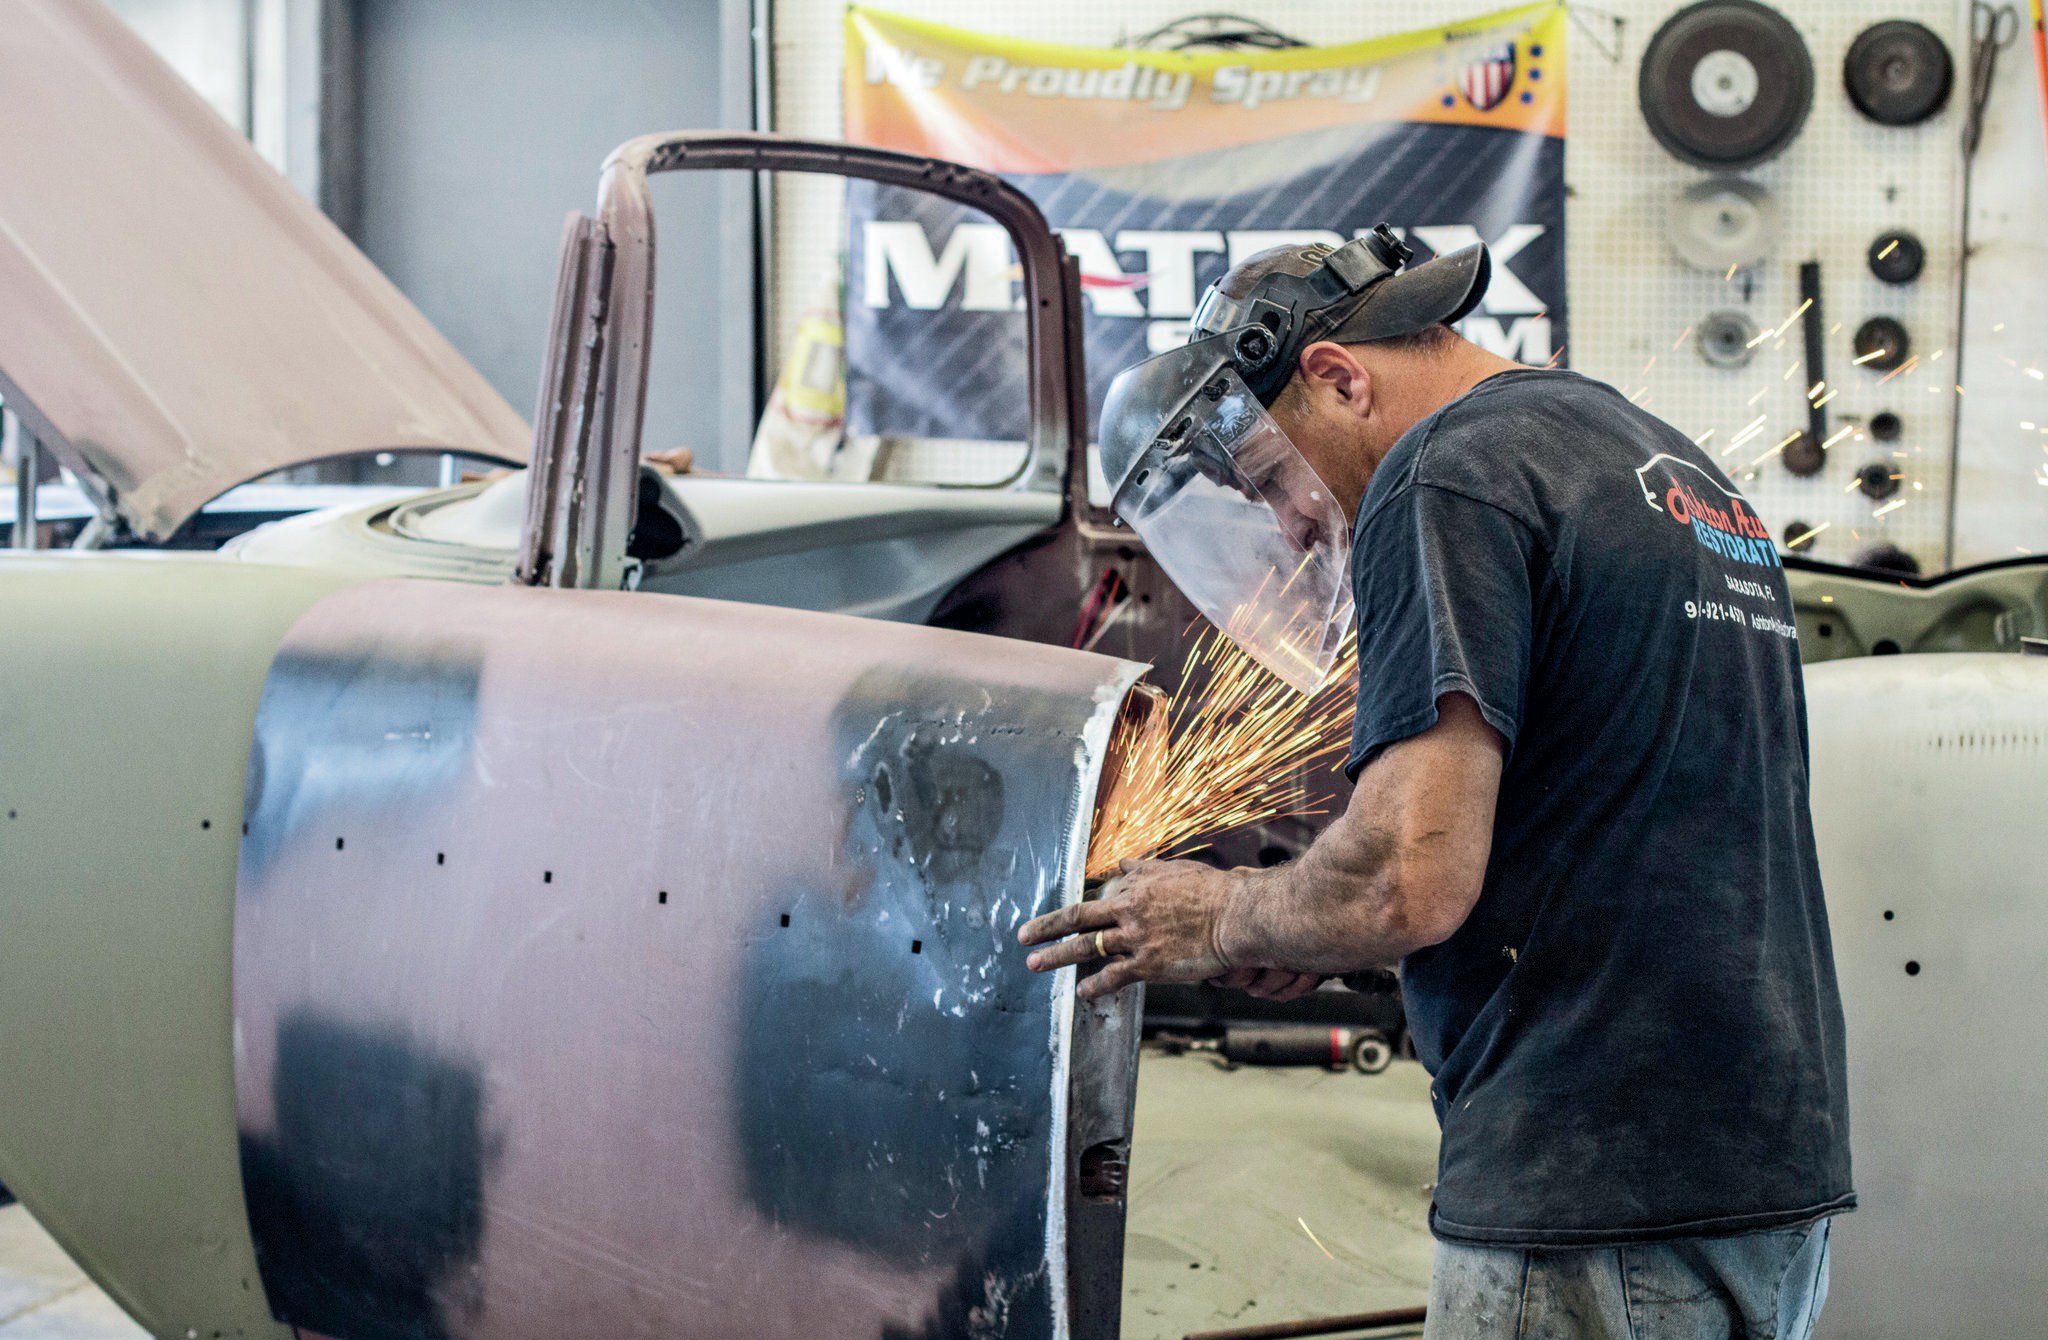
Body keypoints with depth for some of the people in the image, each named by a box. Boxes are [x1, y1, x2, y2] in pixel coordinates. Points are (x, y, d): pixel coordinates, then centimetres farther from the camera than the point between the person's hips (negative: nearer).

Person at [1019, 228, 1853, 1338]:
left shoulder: (1449, 476, -9)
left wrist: (1221, 922, 0)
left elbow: (1412, 883, -19)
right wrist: (1331, 938, 19)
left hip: (1593, 1200, -10)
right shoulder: (1678, 469, 20)